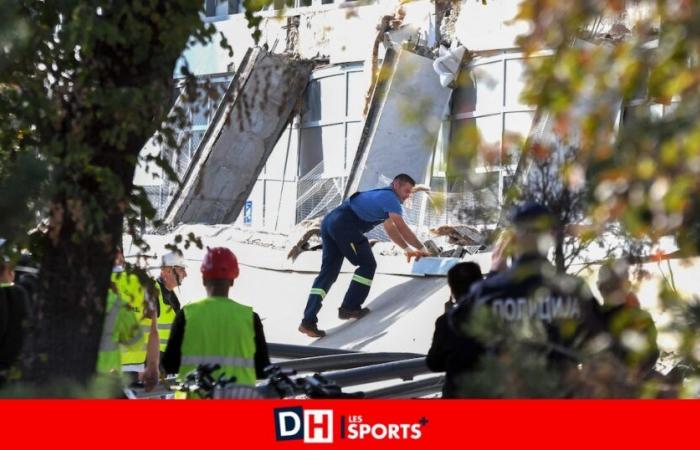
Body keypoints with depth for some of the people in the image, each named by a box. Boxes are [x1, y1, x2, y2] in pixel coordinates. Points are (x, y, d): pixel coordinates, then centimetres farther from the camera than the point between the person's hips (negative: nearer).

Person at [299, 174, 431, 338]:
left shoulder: (382, 196, 31)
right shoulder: (390, 198, 1)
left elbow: (391, 229, 39)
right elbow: (403, 229, -3)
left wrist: (407, 249, 38)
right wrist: (422, 249, 6)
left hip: (329, 221, 10)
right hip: (344, 224, -10)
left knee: (328, 272, 5)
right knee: (367, 265, 3)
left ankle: (308, 321, -3)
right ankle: (349, 308, 4)